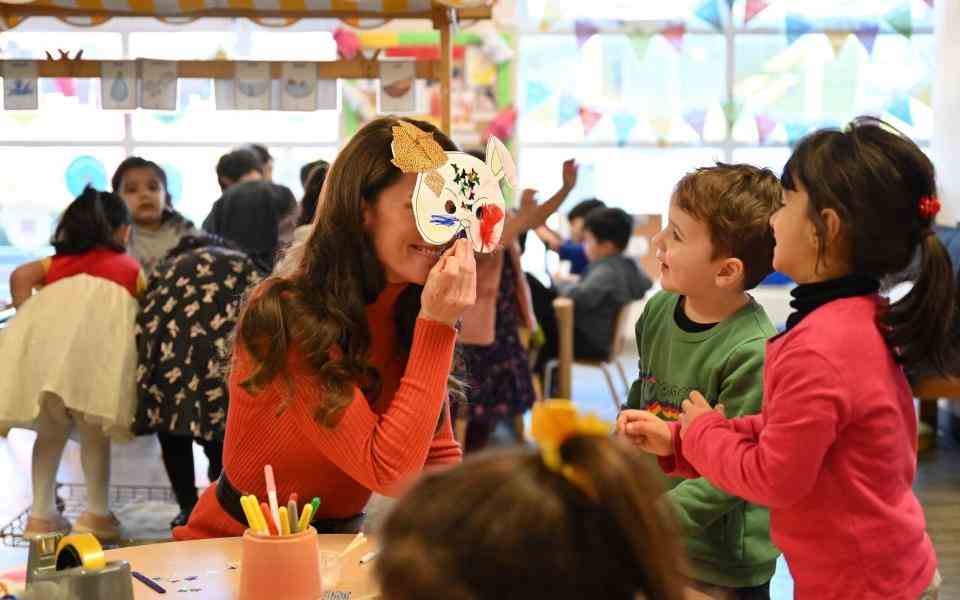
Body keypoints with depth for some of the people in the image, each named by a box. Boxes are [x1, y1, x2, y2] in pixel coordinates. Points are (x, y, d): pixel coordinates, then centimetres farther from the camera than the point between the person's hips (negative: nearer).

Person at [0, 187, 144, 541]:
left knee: (50, 431, 17)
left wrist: (29, 321, 21)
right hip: (98, 338, -3)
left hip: (44, 336, 3)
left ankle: (41, 514, 18)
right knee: (94, 432, 11)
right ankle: (97, 513, 10)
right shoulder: (130, 268, 28)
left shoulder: (57, 263, 33)